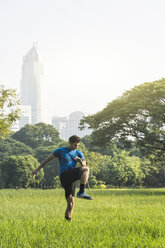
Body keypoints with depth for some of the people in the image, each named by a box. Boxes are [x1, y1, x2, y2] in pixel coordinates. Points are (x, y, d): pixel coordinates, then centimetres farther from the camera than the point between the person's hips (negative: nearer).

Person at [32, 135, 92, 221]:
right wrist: (37, 169, 14)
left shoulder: (78, 153, 18)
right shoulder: (61, 151, 8)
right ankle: (81, 192, -29)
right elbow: (48, 159, 13)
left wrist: (81, 161, -16)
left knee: (71, 202, -2)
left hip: (71, 179, 5)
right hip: (64, 176, -5)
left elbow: (84, 165, 7)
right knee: (86, 169, -21)